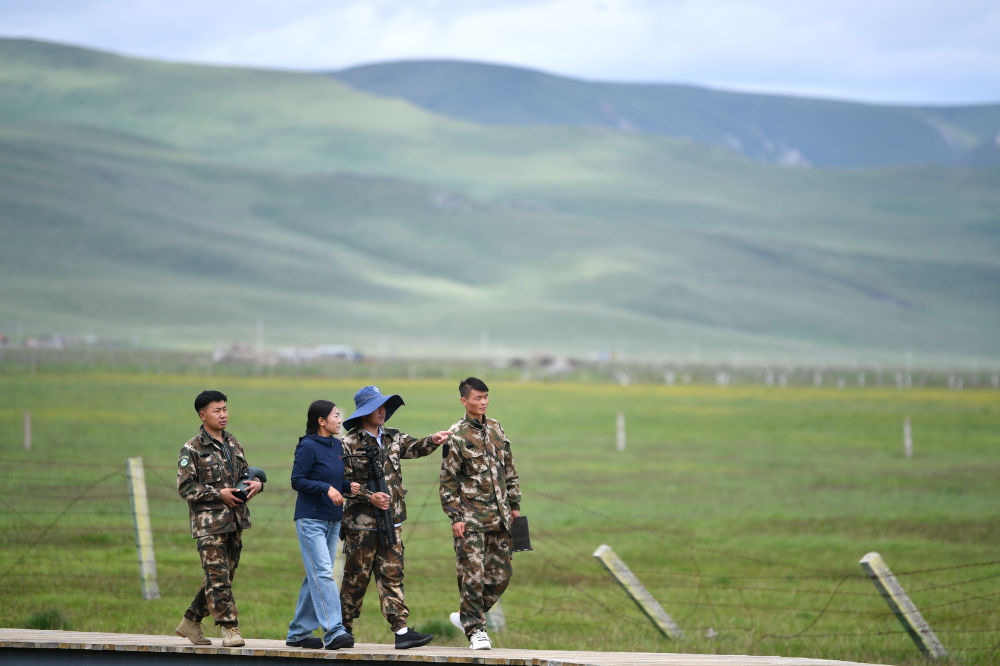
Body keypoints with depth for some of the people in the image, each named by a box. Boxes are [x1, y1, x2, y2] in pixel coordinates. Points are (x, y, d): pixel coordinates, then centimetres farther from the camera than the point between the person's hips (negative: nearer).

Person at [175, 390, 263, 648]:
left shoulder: (233, 445, 14)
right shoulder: (192, 449, -6)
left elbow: (244, 473, 25)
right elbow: (185, 487, -10)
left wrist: (256, 483, 2)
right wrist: (218, 494, -16)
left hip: (234, 522, 7)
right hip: (208, 522, -7)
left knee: (224, 576, 10)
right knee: (218, 576, -11)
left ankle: (190, 622, 23)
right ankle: (230, 629, -8)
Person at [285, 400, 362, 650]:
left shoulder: (337, 445, 11)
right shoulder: (308, 447, -11)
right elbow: (297, 480, -12)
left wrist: (349, 487, 0)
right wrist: (326, 488, -21)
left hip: (332, 520, 8)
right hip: (310, 519, -8)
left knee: (315, 576, 10)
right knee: (323, 573, -14)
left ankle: (298, 633, 16)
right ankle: (333, 632, -20)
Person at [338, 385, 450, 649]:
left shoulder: (393, 438, 13)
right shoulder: (349, 444, -5)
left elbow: (414, 448, -1)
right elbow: (343, 481, -8)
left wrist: (432, 441, -20)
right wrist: (369, 497, -17)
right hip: (361, 522, -5)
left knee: (392, 574, 1)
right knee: (356, 576, 2)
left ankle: (401, 630, -5)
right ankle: (343, 628, 16)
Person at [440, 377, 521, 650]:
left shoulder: (496, 430, 12)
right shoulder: (456, 436, -6)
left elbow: (509, 471, 19)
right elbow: (448, 480, -5)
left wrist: (514, 505, 15)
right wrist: (455, 517, -10)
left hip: (499, 516, 6)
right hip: (471, 518, -6)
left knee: (501, 573, 5)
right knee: (473, 575, -8)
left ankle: (468, 616, 22)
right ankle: (475, 630, 2)